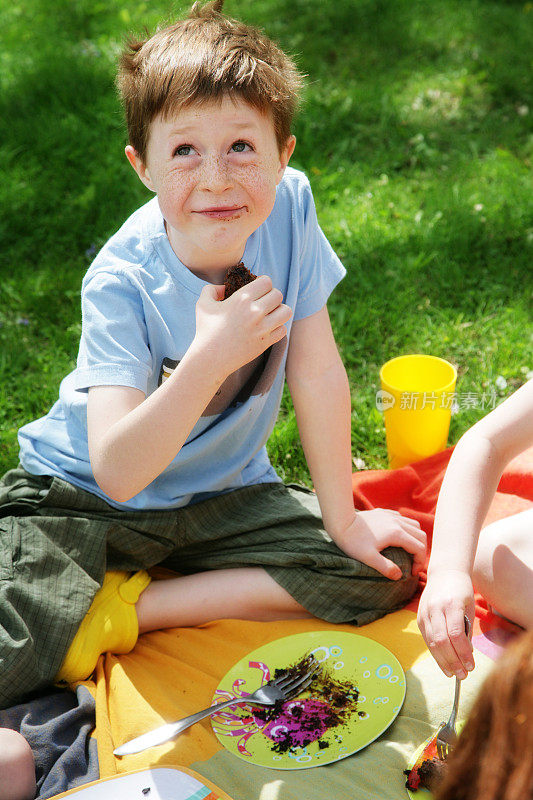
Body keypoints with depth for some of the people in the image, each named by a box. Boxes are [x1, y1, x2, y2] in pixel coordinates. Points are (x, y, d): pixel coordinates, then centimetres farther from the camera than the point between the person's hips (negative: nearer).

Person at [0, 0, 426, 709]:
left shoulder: (289, 207, -17)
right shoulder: (122, 283, -26)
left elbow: (317, 374, -9)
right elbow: (118, 473, -33)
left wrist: (344, 519, -3)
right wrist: (211, 356, -44)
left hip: (223, 492, 6)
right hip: (87, 496, -5)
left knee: (383, 574, -11)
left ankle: (127, 610, -8)